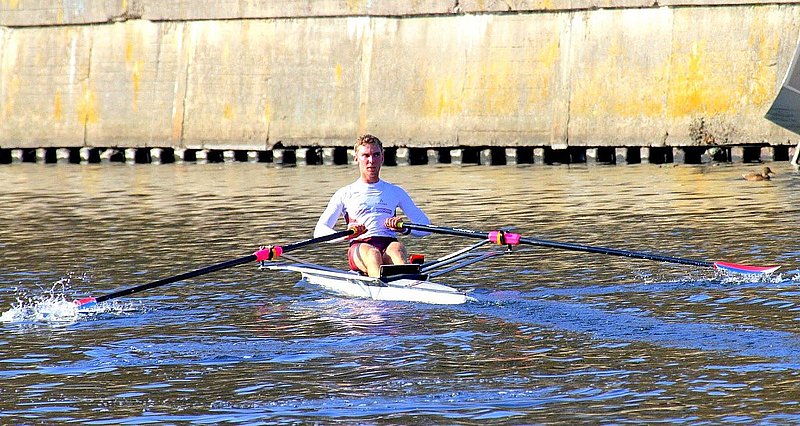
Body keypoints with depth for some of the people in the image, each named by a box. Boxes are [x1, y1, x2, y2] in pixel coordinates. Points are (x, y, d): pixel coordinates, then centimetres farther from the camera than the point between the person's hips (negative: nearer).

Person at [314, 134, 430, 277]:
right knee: (371, 254, -37)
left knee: (397, 249, -36)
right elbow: (319, 231, 10)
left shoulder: (395, 192, 25)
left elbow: (425, 225, 19)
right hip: (359, 246, -1)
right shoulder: (345, 194, 20)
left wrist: (405, 229, -5)